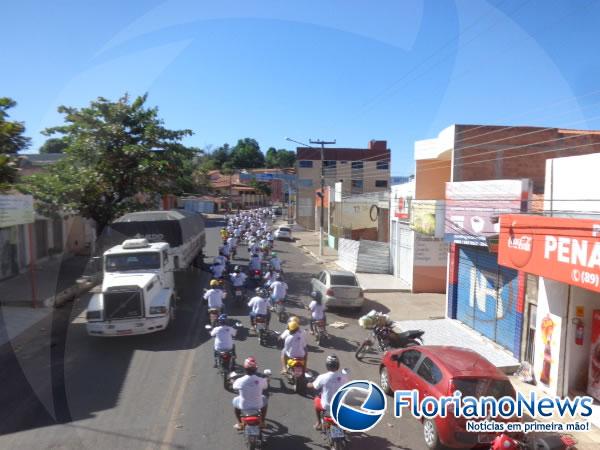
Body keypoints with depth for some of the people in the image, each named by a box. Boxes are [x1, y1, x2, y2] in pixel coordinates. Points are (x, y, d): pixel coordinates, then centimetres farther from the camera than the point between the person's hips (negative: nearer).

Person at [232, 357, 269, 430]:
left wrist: (233, 380, 24)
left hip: (243, 406, 0)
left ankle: (240, 424, 34)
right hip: (258, 405, 0)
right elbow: (266, 387, 4)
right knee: (264, 398, 33)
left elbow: (234, 387, 2)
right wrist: (266, 379, 24)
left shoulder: (240, 381, -20)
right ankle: (262, 422, 37)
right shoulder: (261, 380, -18)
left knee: (235, 400, 32)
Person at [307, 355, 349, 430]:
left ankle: (318, 423, 37)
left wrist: (308, 384, 21)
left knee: (317, 399, 29)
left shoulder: (322, 377, -20)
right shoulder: (344, 376, -13)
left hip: (327, 406, -2)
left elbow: (313, 386, -2)